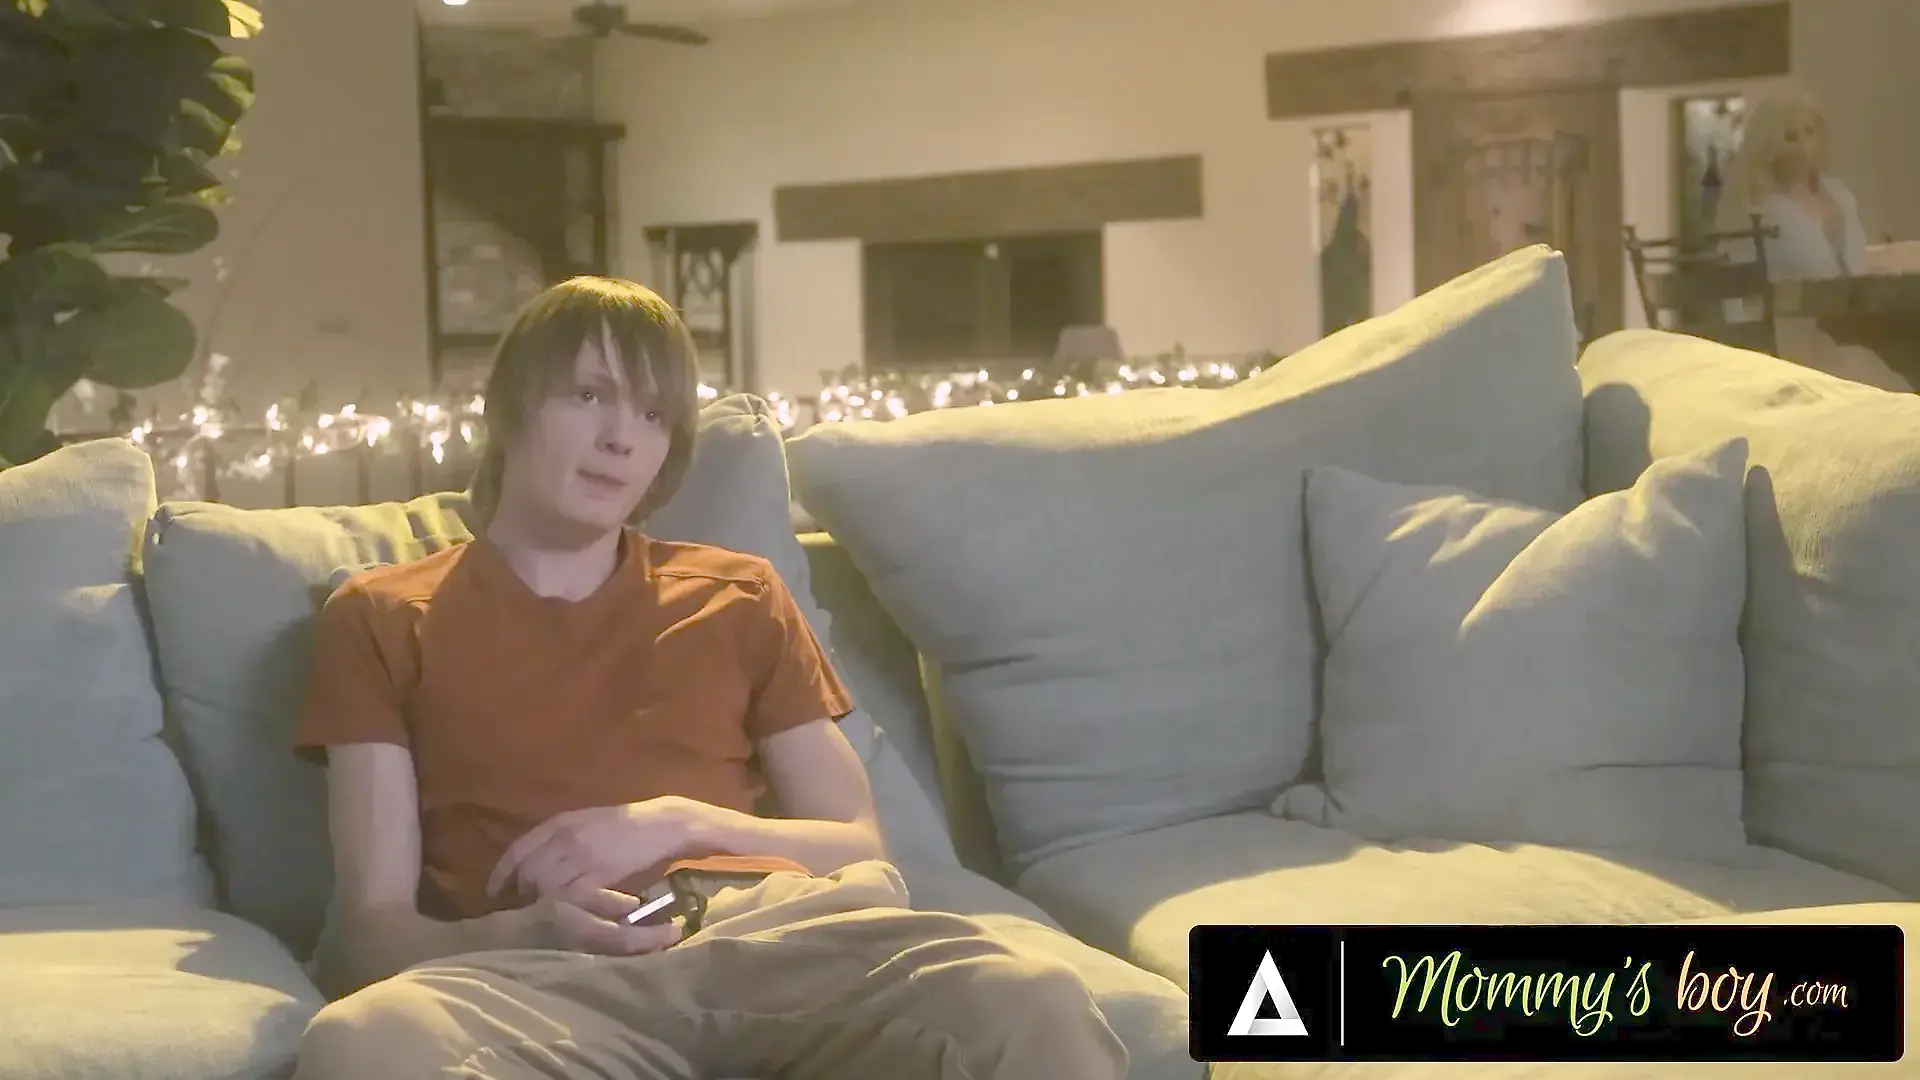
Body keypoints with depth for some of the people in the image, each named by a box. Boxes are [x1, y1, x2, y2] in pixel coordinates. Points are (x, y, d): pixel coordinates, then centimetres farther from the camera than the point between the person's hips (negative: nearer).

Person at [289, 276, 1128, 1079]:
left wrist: (681, 825, 0)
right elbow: (372, 926, 8)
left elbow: (861, 854, 20)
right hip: (533, 974, 0)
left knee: (1034, 1006, -35)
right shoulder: (381, 618, 18)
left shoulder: (739, 596, 26)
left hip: (768, 938, 1)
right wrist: (529, 933, -15)